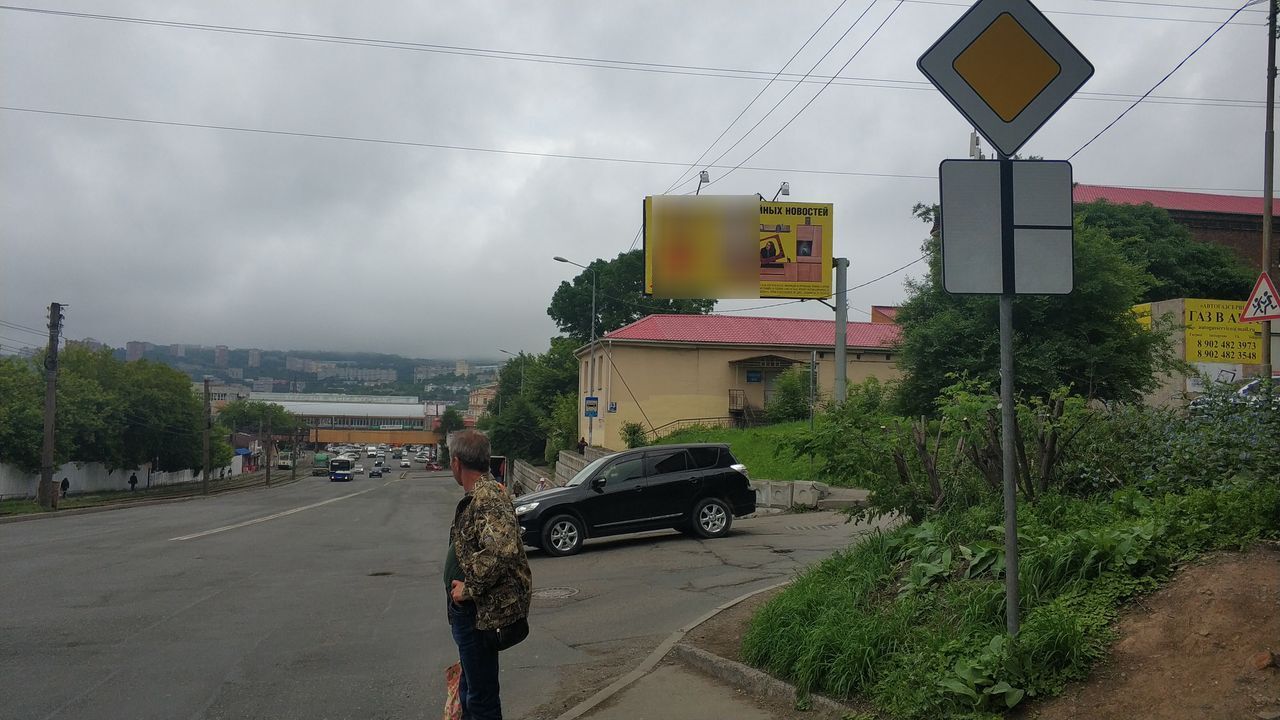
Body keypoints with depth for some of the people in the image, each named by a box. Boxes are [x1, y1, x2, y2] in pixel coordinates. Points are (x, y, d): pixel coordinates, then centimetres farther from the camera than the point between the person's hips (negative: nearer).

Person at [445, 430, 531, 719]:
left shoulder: (487, 498, -24)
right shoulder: (479, 494, 9)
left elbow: (503, 549, -38)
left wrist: (470, 589, -26)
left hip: (479, 614, -10)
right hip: (469, 612, 10)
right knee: (471, 690, 24)